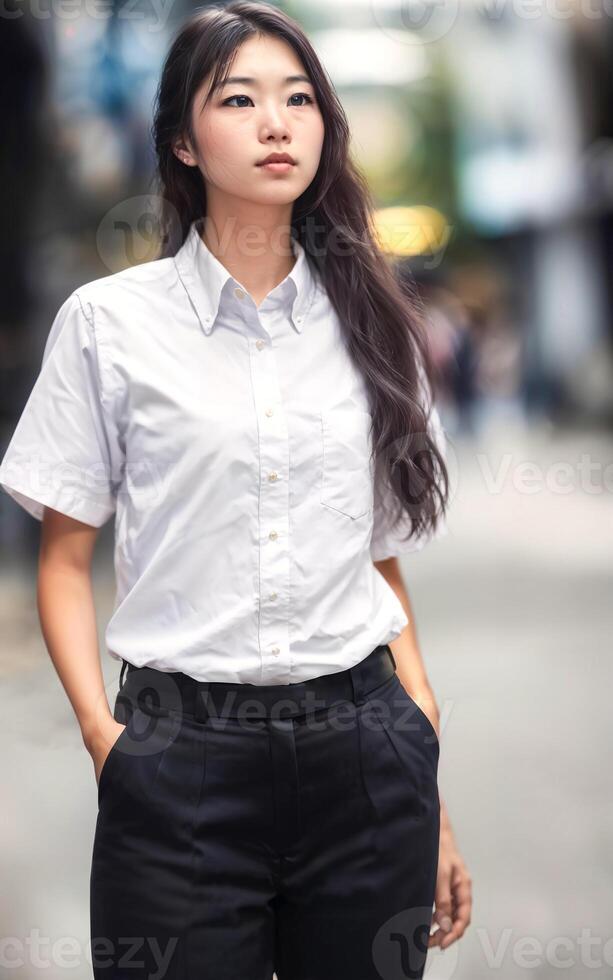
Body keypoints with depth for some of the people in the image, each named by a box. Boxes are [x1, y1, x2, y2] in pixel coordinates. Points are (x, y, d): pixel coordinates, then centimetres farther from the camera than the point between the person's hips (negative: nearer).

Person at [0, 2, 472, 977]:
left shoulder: (372, 326, 9)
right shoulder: (107, 322, 1)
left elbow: (383, 565, 12)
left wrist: (435, 800, 8)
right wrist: (102, 732, -12)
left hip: (361, 747, 3)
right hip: (186, 757, -2)